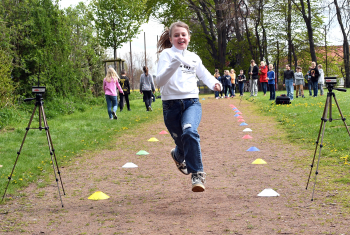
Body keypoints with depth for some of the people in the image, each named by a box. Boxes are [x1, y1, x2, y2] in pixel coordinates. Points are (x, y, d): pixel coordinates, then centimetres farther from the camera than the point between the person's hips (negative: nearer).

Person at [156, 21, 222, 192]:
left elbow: (204, 75, 28)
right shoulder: (167, 54, 0)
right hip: (171, 105, -1)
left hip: (192, 102, 1)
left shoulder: (194, 58, 13)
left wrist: (214, 83, 5)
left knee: (189, 132, -29)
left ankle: (197, 174, -22)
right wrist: (174, 64, -29)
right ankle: (178, 155, 45)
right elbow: (159, 81, -14)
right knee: (182, 142, 6)